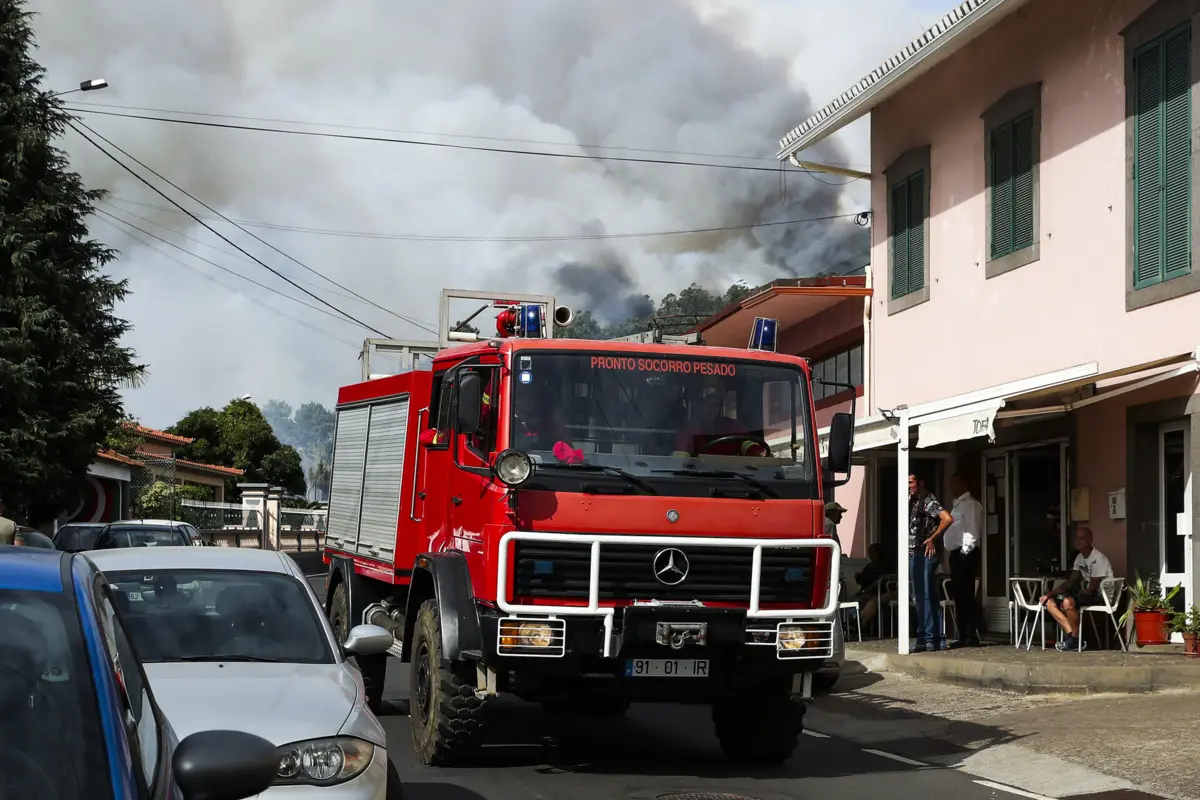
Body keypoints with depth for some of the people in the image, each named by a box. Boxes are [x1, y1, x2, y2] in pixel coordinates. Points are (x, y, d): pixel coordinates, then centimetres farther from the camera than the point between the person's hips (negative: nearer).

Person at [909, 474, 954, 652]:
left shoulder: (928, 501, -10)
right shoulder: (913, 501, 17)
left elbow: (947, 518, -24)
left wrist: (933, 538, -19)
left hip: (924, 553, -10)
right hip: (914, 554, 10)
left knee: (923, 598, -10)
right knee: (930, 598, 11)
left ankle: (926, 640, -9)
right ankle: (937, 639, 15)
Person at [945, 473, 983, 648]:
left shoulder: (971, 505, -8)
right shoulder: (958, 505, 22)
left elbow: (973, 530, -18)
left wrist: (965, 552, -22)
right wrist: (957, 554, 16)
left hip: (964, 554, -10)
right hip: (956, 554, 10)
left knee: (965, 596, -10)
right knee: (959, 596, 10)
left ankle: (972, 636, -10)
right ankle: (964, 637, 13)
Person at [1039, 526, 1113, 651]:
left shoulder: (1098, 559, -16)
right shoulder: (1080, 558, 12)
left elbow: (1092, 588, -19)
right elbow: (1070, 582, 13)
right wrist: (1049, 594, 5)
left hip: (1102, 596, -9)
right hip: (1087, 594, 9)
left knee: (1068, 602, -35)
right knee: (1050, 602, -2)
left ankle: (1075, 640, -19)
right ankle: (1071, 634, -13)